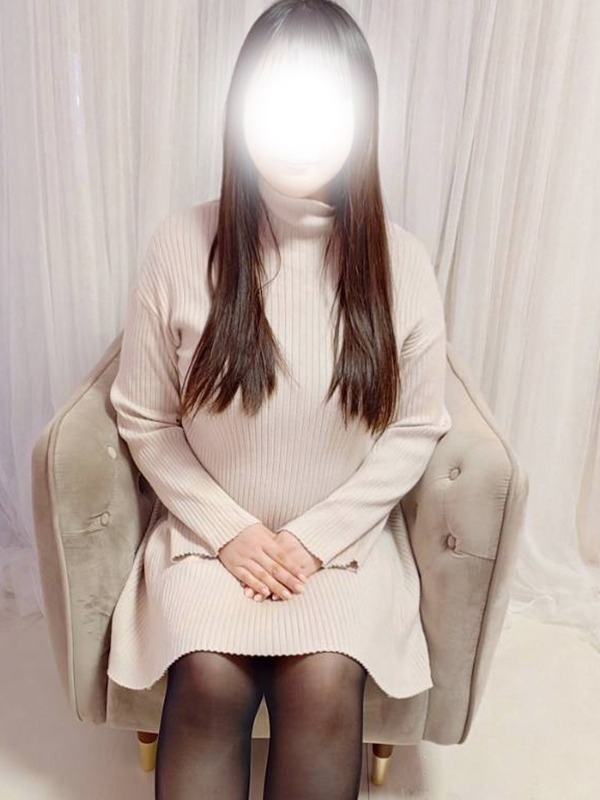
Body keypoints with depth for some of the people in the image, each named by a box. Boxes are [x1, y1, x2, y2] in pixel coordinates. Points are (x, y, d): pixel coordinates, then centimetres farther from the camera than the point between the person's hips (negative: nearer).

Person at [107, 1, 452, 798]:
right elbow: (144, 419, -2)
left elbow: (416, 430, -2)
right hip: (210, 529, 0)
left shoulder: (401, 261, -7)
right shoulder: (181, 246, -9)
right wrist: (228, 530, -10)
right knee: (210, 679, -22)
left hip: (345, 534, 1)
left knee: (324, 682, -21)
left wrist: (316, 536, -9)